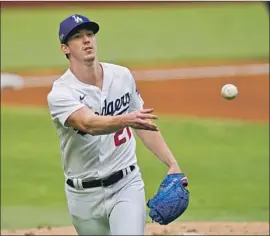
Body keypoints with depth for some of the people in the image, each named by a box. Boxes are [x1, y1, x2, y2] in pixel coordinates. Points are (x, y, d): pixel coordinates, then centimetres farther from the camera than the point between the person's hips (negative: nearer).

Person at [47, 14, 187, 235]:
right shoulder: (60, 94, -15)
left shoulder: (122, 76, 0)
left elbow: (144, 124, 12)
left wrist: (172, 163, 1)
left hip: (126, 185, 1)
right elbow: (89, 124, -36)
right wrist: (125, 120, -55)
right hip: (84, 195, -1)